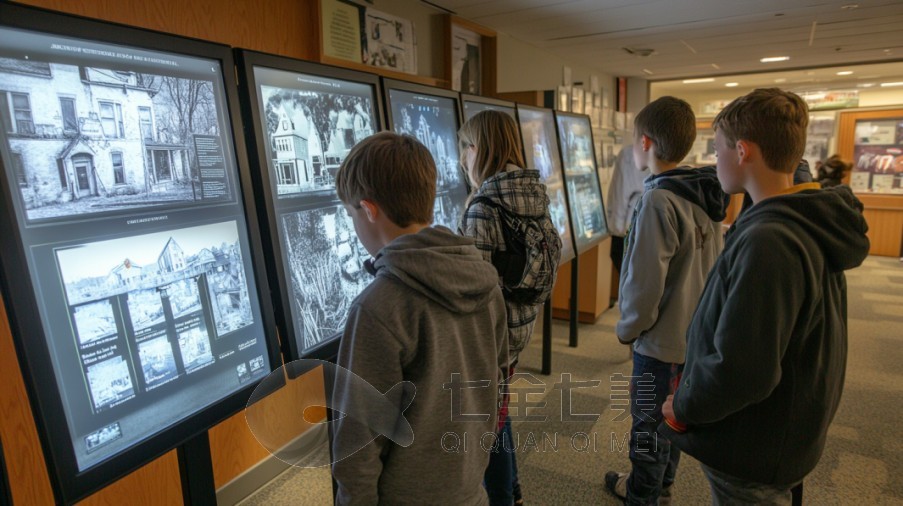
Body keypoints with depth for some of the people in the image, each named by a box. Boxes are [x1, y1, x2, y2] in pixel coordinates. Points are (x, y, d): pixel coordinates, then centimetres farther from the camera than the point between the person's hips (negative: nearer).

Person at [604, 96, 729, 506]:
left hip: (661, 341, -8)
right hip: (695, 334, 8)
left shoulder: (658, 202, -25)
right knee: (671, 420, 24)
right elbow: (703, 267, 9)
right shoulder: (705, 197, 1)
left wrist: (626, 329, -7)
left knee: (648, 430, 12)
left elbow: (644, 284, -25)